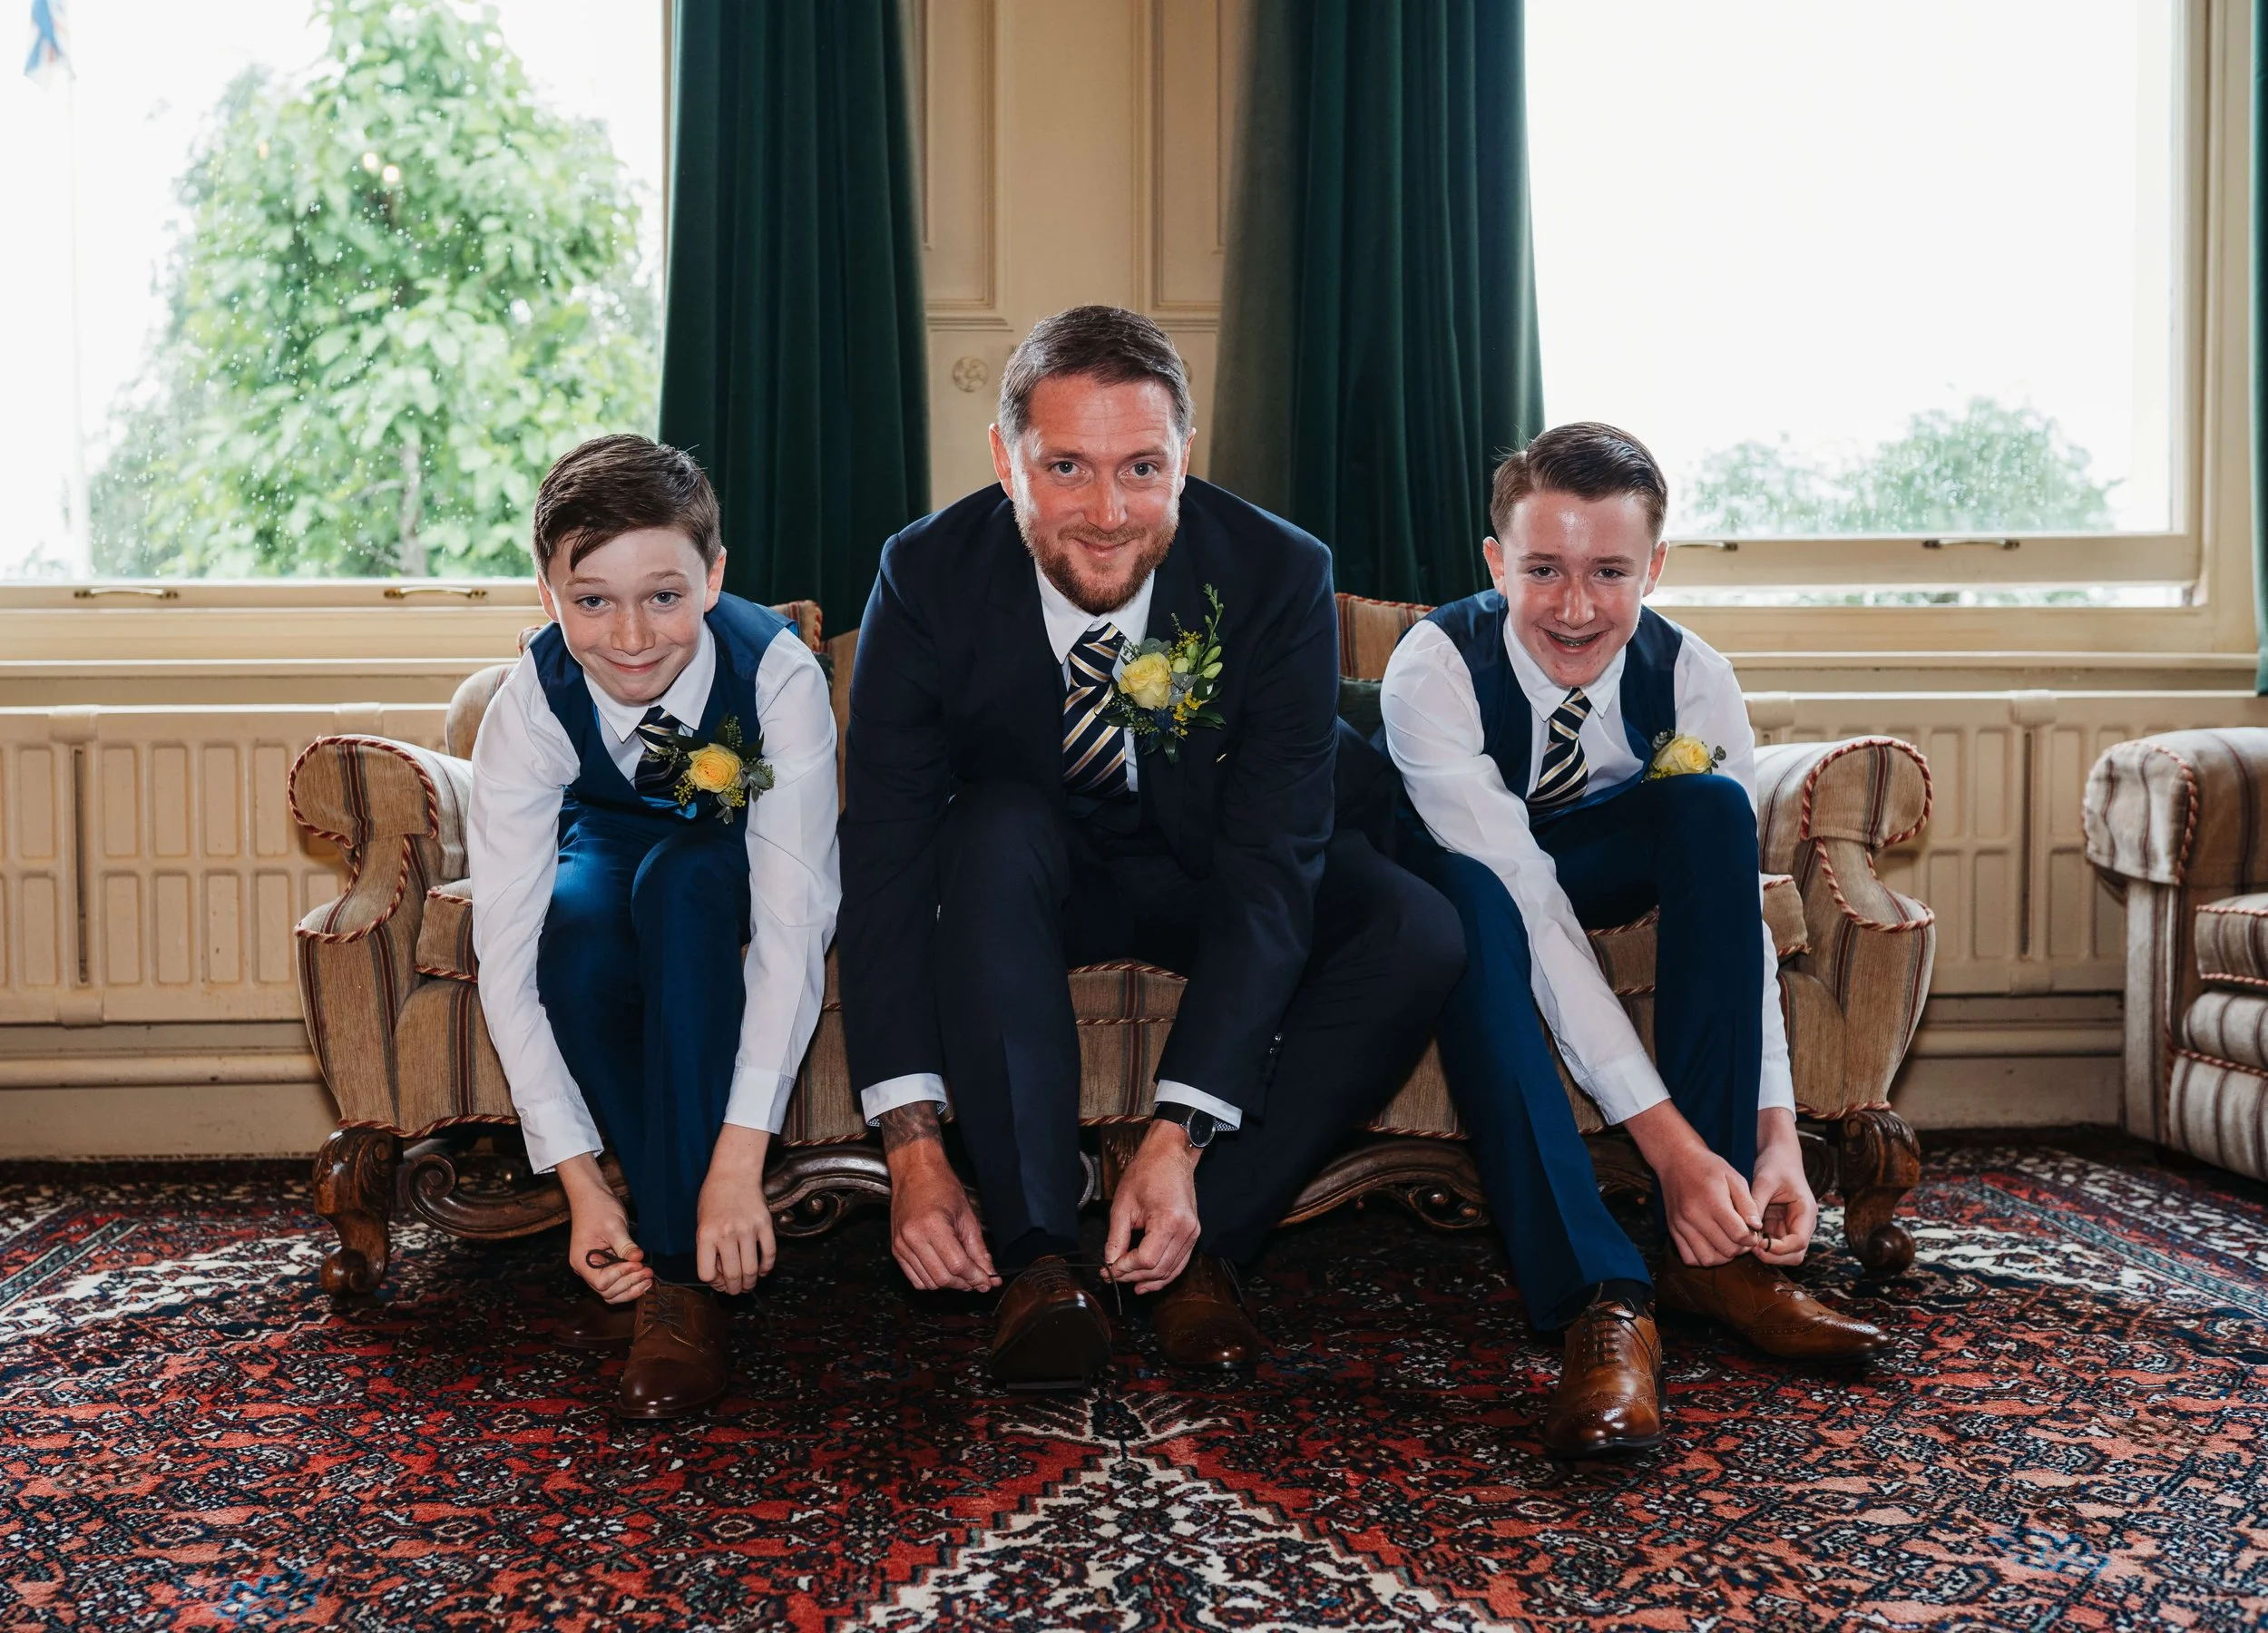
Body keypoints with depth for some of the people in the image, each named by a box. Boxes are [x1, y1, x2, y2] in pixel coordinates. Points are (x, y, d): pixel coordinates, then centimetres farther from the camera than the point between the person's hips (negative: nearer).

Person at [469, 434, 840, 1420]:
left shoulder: (777, 672, -34)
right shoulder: (530, 705, -28)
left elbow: (791, 928, -37)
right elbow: (506, 959, -30)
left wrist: (738, 1159, -43)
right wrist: (580, 1180, -36)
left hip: (726, 871, -1)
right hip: (608, 847, 1)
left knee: (682, 880, -35)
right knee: (575, 915, -34)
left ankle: (683, 1273, -31)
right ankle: (651, 1243, -17)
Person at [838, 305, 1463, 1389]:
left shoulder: (1279, 577, -24)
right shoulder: (928, 578, -23)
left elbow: (1269, 868, -27)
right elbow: (884, 857, -24)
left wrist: (1177, 1139, -36)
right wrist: (912, 1151, -33)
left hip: (1209, 872, 1)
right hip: (1032, 874, 0)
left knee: (1417, 935, -26)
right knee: (994, 828, -35)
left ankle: (1203, 1239, -14)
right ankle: (1035, 1259, -28)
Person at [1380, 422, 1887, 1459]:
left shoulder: (1693, 680, -22)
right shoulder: (1436, 666, -33)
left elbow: (1735, 904, -23)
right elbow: (1528, 907, -39)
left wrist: (1776, 1133, -34)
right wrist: (1667, 1138, -44)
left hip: (1600, 858, 3)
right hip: (1453, 869, -3)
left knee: (1712, 805, -28)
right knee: (1469, 897, -39)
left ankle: (1714, 1254, -26)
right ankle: (1600, 1297, -42)